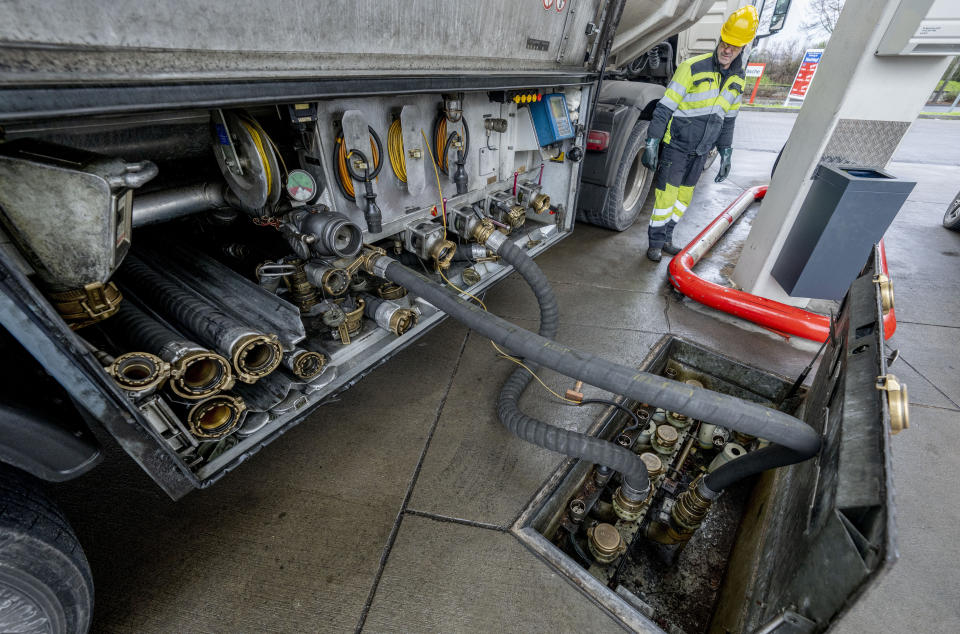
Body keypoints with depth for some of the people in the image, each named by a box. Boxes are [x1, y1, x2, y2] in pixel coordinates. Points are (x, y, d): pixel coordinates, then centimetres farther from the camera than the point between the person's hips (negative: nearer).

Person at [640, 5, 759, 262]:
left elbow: (728, 120, 15)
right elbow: (664, 108, -13)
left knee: (684, 197, 11)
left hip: (700, 151, 6)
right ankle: (655, 242, 7)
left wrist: (726, 154, 13)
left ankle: (666, 238, 24)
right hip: (676, 145, -6)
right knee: (666, 195, -7)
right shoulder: (693, 68, -12)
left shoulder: (737, 79, 7)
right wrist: (651, 144, -19)